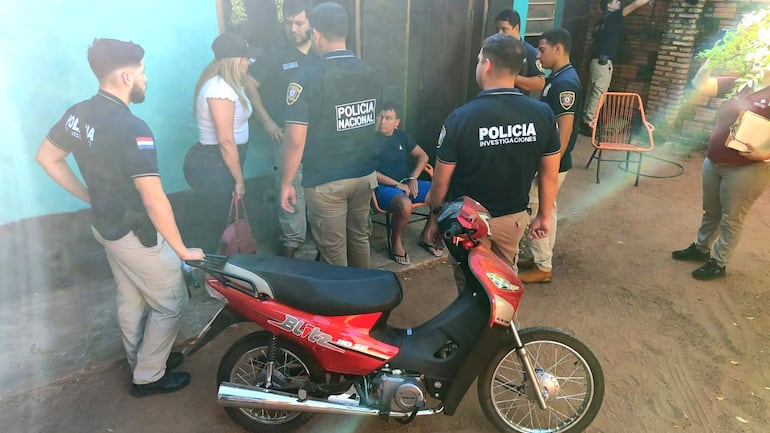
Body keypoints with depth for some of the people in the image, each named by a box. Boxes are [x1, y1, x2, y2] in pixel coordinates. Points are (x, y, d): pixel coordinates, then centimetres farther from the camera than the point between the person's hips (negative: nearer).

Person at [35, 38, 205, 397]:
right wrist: (182, 250, -21)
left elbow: (46, 157, 11)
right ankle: (148, 376, 26)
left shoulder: (78, 113, -2)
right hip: (137, 234, -9)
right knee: (169, 304, 10)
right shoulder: (132, 129, -29)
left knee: (130, 299, 24)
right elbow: (154, 201, -31)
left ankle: (141, 360, 44)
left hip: (105, 224, 9)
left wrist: (90, 196, 14)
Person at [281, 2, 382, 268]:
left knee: (333, 251, 8)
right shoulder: (370, 74, 2)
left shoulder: (308, 78, -16)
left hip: (325, 182, -6)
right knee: (360, 238, 21)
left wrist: (286, 183, -7)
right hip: (365, 175, 6)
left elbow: (295, 140, -18)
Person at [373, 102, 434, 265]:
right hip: (383, 186, -6)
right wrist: (396, 184, -16)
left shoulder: (401, 135, 13)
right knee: (405, 205, -37)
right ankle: (396, 243, -8)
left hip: (406, 184, 7)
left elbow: (423, 156, 18)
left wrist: (413, 178, 1)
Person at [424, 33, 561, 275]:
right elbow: (549, 175, -2)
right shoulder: (543, 114, -11)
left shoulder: (461, 118, -22)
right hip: (514, 218, 4)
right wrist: (544, 216, 13)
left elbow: (441, 181, -14)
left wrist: (435, 218, 2)